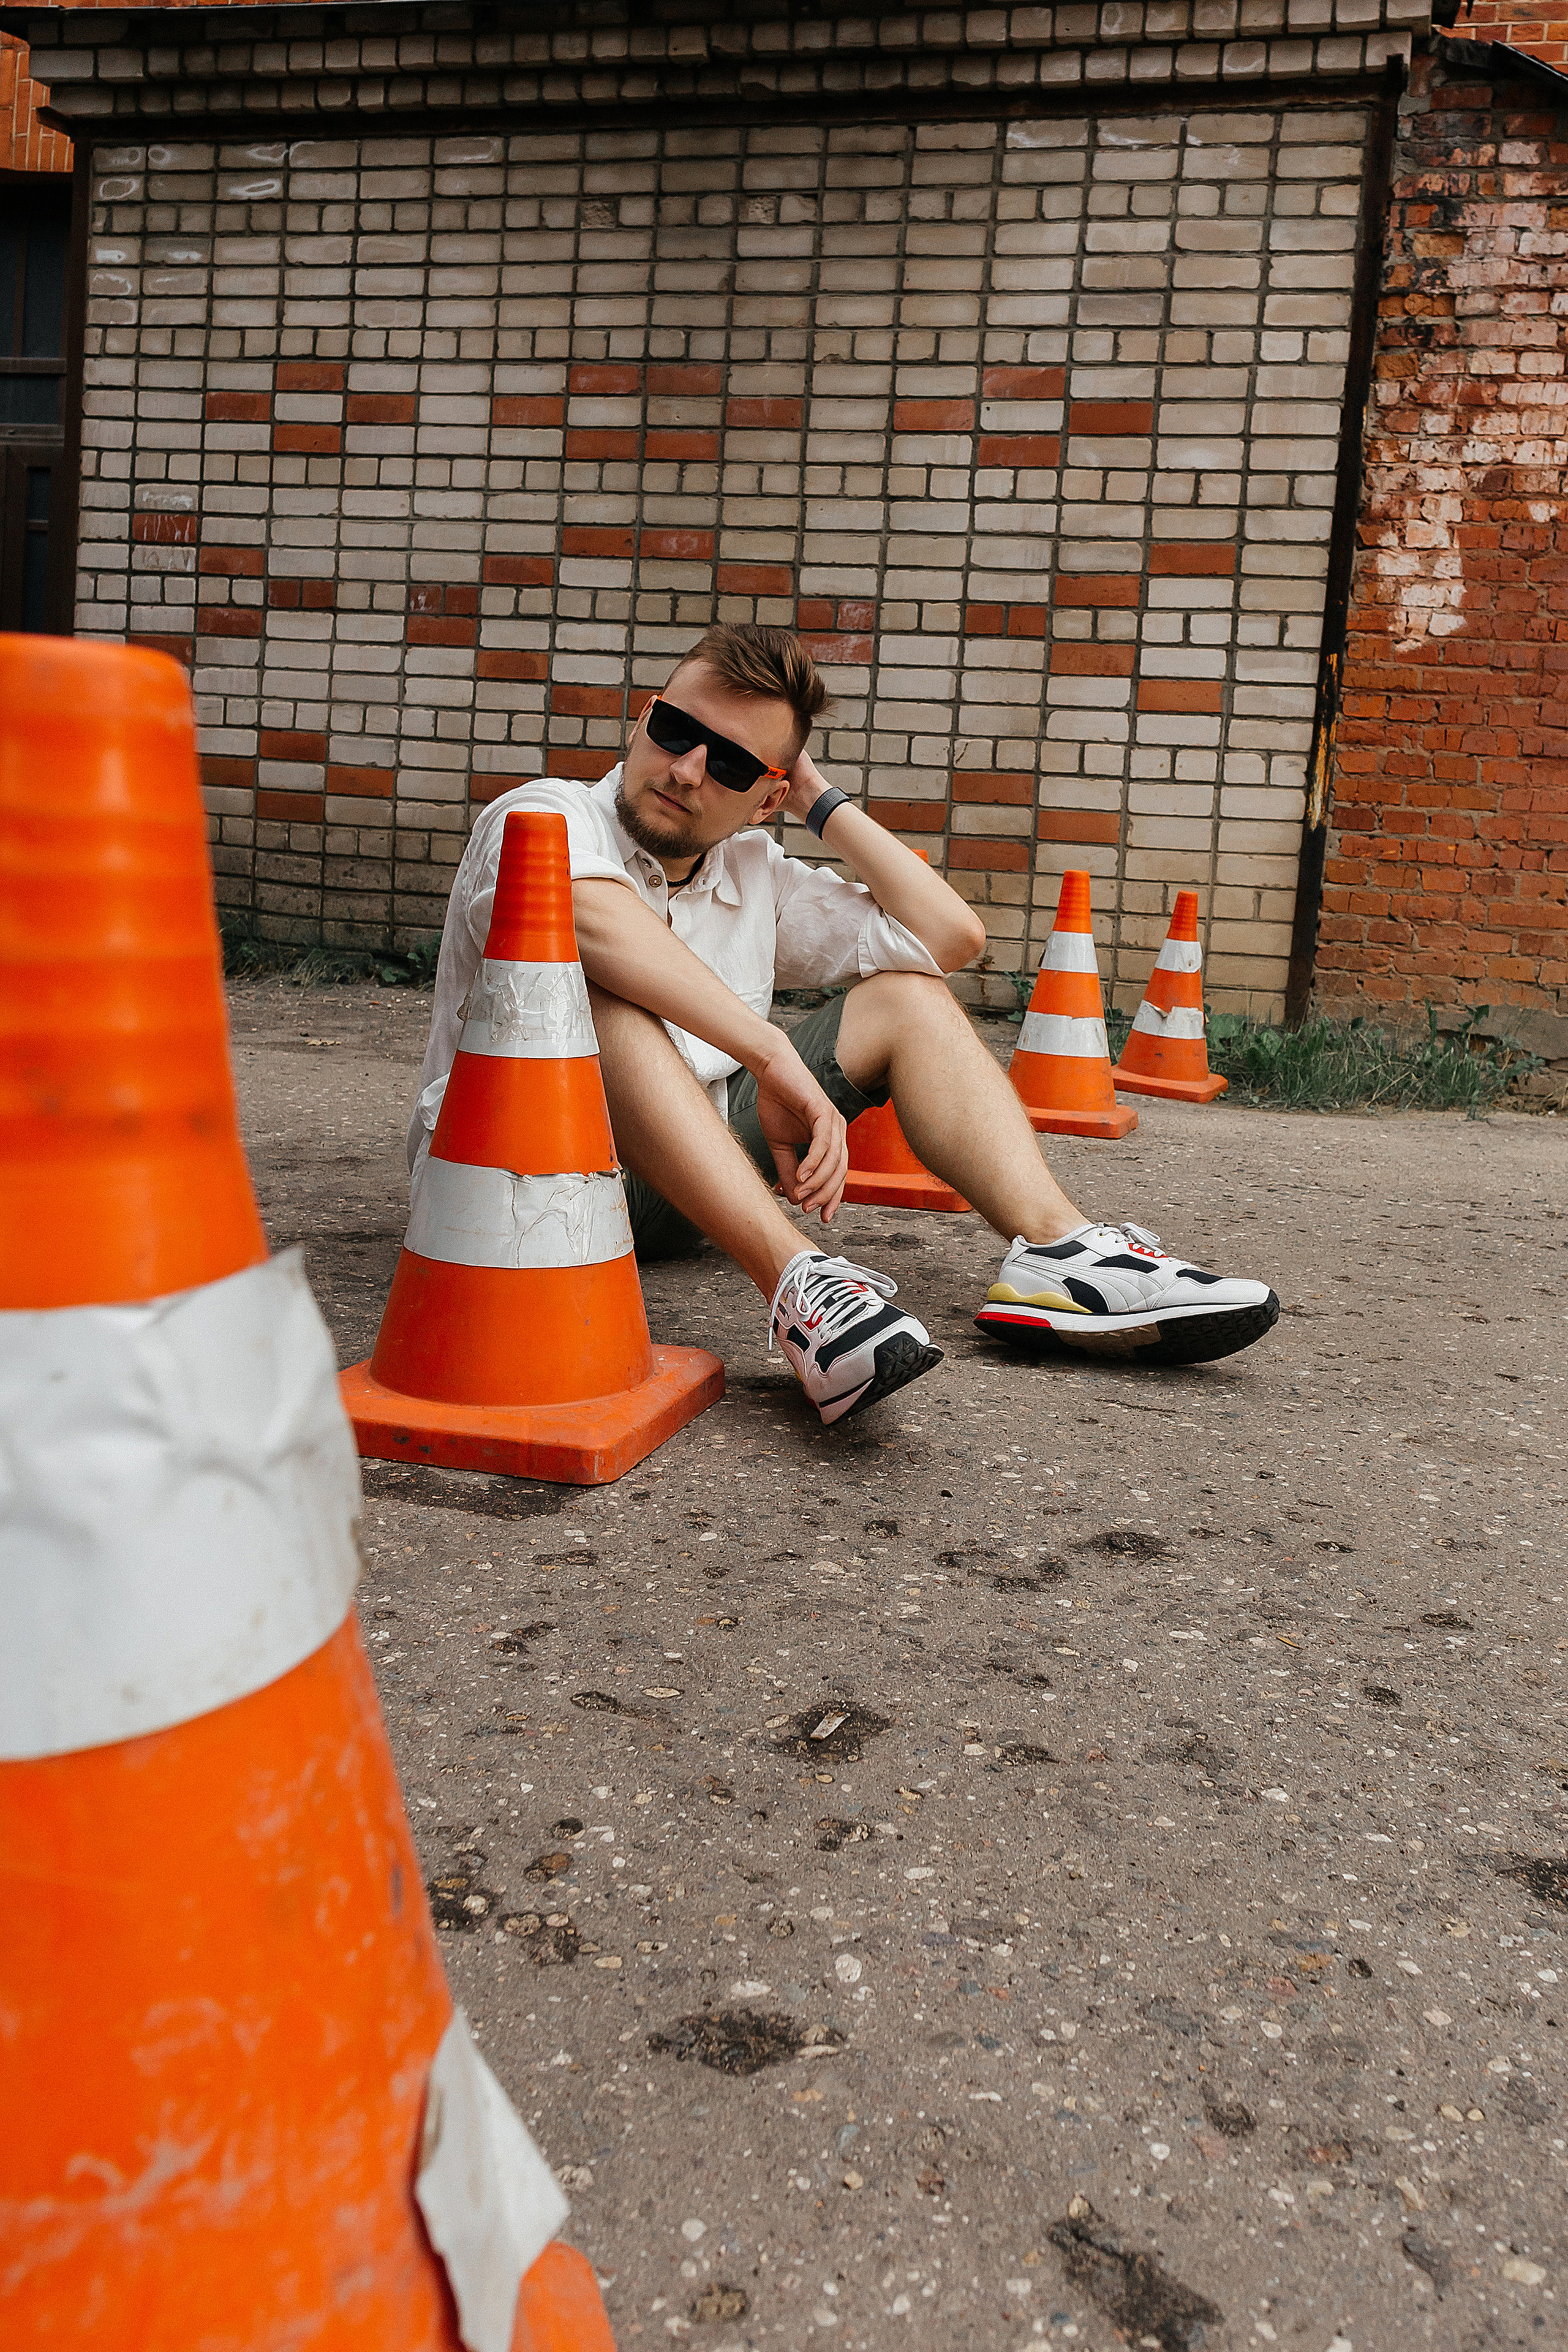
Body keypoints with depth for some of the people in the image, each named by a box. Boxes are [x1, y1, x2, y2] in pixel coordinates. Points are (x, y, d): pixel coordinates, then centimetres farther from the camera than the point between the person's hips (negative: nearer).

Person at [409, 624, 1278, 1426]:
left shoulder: (757, 874, 11)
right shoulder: (543, 817, -7)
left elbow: (951, 936, 7)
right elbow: (591, 915, -33)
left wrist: (821, 800, 6)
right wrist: (775, 1061, -38)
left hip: (664, 1190, 6)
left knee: (906, 993, -1)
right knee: (594, 991, -36)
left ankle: (1056, 1247, -23)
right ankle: (798, 1283, -47)